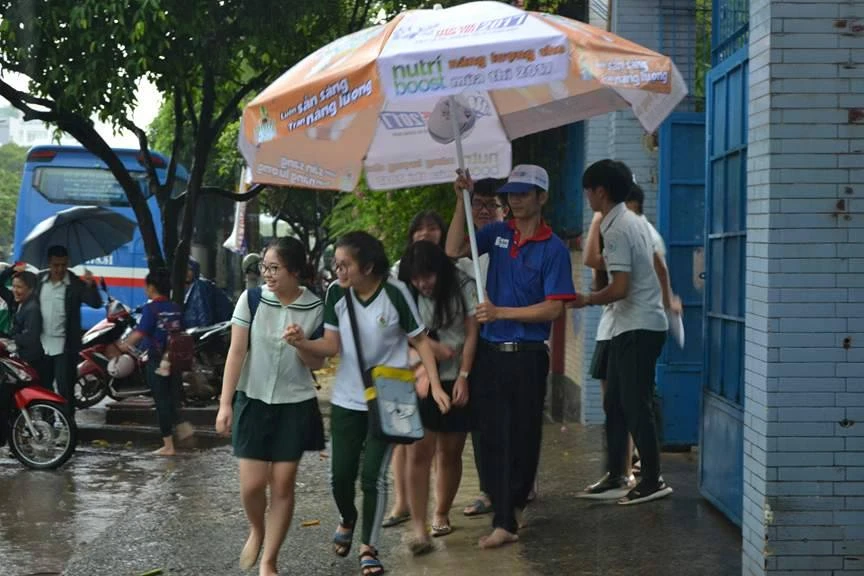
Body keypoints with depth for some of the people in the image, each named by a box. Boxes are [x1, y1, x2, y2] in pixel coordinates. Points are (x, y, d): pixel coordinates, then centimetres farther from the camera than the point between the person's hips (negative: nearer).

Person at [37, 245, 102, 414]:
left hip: (65, 347, -5)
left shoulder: (76, 284, -9)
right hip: (42, 345, 5)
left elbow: (96, 304, -20)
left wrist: (91, 286, -38)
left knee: (65, 390, -3)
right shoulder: (39, 280, 4)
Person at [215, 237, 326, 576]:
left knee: (283, 485, 2)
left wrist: (301, 345, -21)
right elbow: (236, 352, -5)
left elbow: (318, 363, 1)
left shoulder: (315, 308, -6)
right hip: (253, 401, 0)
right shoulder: (252, 299, -7)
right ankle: (256, 530, 30)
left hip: (295, 405, 0)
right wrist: (225, 403, -9)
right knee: (252, 484, -3)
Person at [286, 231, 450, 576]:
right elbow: (332, 346, -4)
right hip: (346, 400, 3)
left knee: (373, 476, -6)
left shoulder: (395, 294, -17)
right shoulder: (336, 294, -8)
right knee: (340, 473, 7)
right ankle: (347, 522, 39)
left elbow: (421, 341, -7)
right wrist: (303, 343, -23)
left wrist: (435, 385, -14)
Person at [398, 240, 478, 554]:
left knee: (450, 452, 10)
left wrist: (464, 376, -13)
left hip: (455, 379, 0)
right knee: (419, 452, -10)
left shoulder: (462, 286, -8)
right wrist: (429, 344, -10)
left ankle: (441, 514, 30)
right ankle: (419, 529, -11)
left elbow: (471, 333, -6)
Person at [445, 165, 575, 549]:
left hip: (527, 356, -4)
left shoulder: (553, 249, -6)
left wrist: (501, 312, -17)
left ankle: (506, 519, 9)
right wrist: (462, 200, -8)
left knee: (521, 438, 2)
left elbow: (554, 308, -12)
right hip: (489, 351, 4)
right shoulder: (498, 233, 8)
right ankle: (507, 514, 15)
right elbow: (454, 250, -1)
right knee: (489, 436, 6)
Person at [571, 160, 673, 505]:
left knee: (636, 405, -5)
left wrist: (586, 300, -8)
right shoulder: (631, 222, 13)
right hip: (631, 325, 10)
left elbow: (620, 287, -23)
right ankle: (615, 475, 20)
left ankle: (653, 480, -1)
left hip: (637, 328, -10)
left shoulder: (617, 230, -17)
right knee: (614, 402, 14)